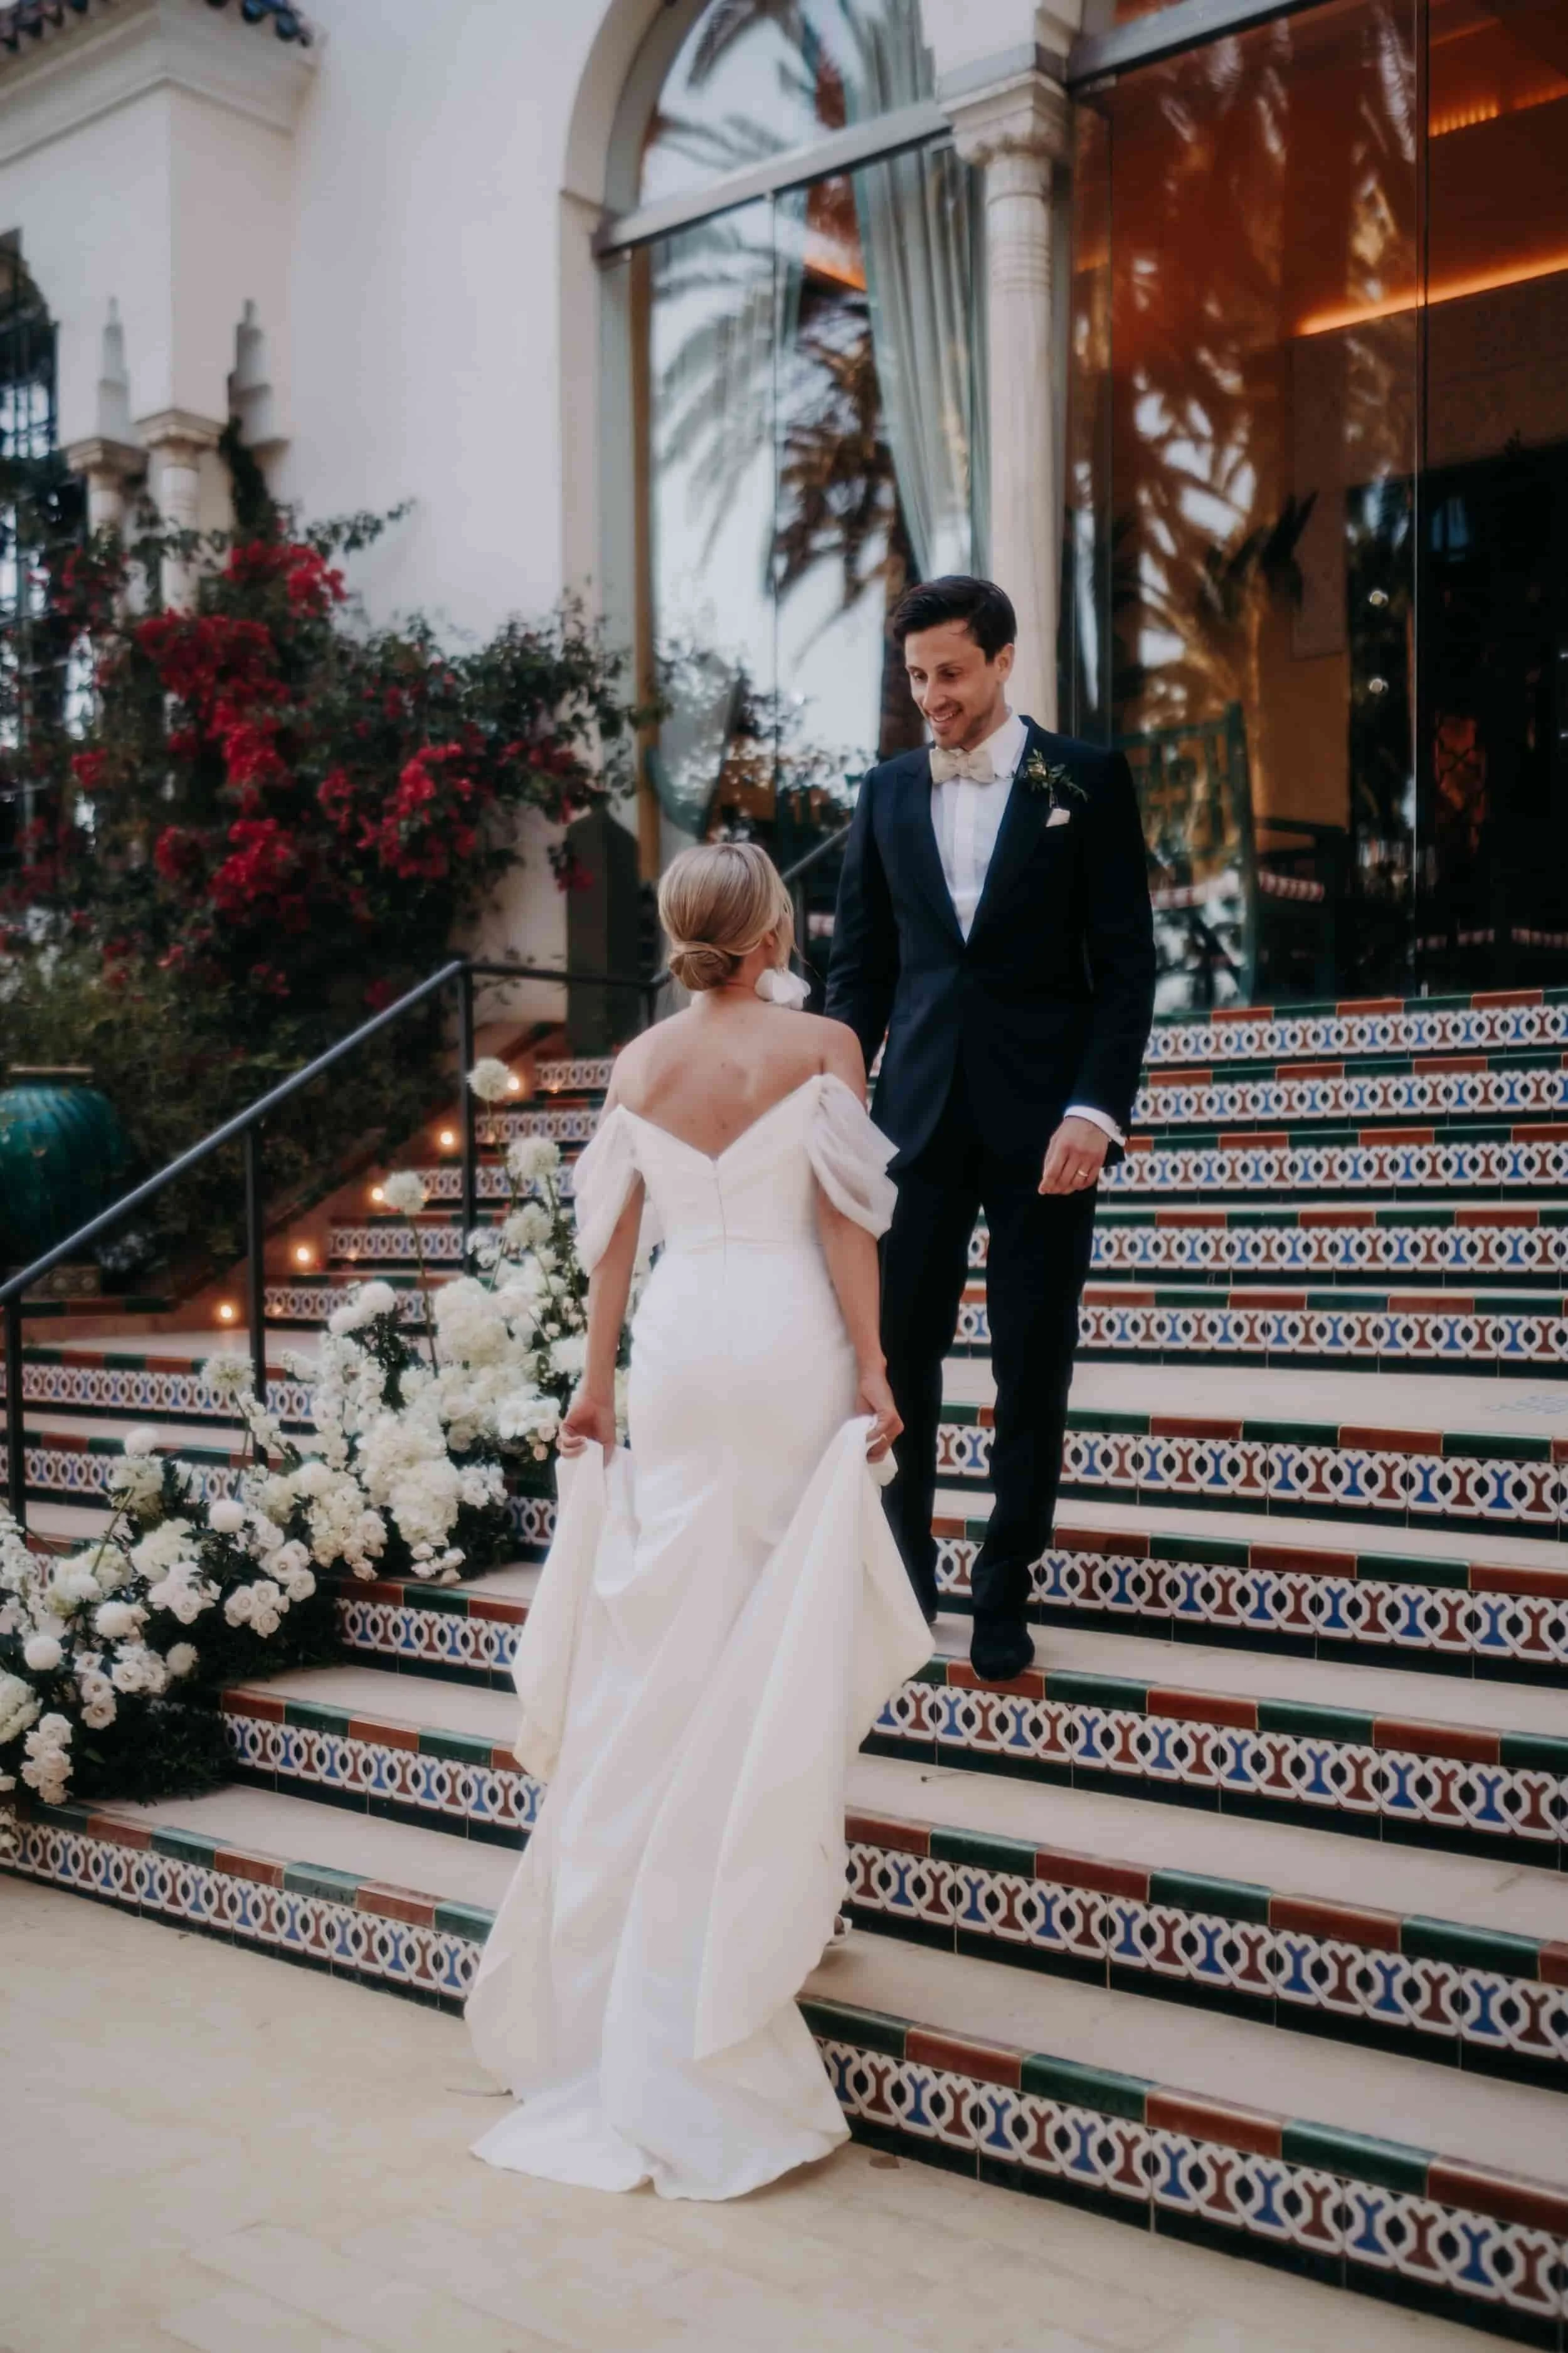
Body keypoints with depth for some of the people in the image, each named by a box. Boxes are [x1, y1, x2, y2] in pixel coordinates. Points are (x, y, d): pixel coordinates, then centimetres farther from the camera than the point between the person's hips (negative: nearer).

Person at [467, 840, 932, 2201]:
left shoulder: (640, 1065, 4)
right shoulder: (822, 1046, -6)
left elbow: (617, 1234, 6)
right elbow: (844, 1224, -10)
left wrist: (599, 1379, 12)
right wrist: (874, 1372, -6)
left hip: (679, 1347, 4)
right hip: (789, 1343, -3)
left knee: (670, 1632, 12)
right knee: (787, 1636, 8)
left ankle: (643, 1927, 23)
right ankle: (773, 1900, 19)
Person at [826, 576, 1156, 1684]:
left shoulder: (1088, 781, -1)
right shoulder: (889, 791, 8)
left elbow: (1128, 961, -4)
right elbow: (859, 964, 10)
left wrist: (1096, 1109, -14)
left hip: (1045, 1116, -2)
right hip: (921, 1109, 3)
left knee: (1034, 1365, 5)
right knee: (900, 1352, 4)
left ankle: (1005, 1592, 19)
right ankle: (902, 1574, 21)